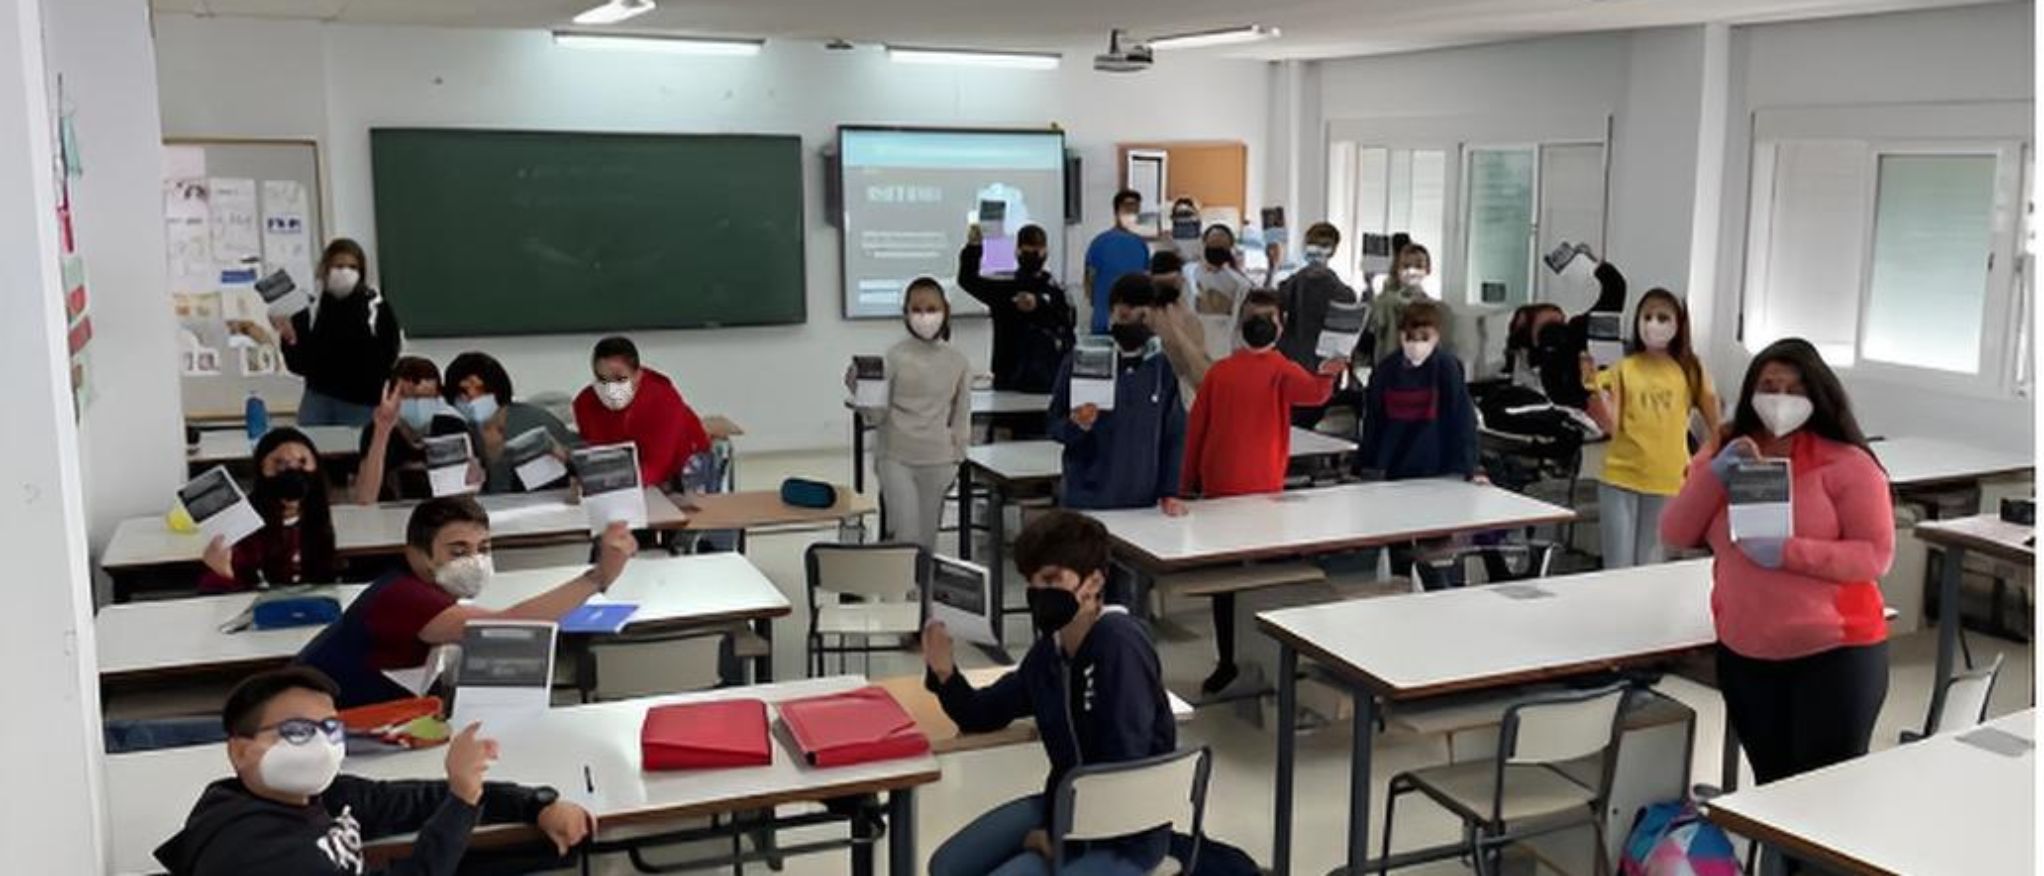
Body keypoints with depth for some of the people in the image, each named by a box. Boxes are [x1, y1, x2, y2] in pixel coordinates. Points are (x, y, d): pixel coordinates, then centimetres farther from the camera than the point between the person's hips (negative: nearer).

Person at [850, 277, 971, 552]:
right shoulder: (895, 357, -5)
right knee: (907, 534, -12)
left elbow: (961, 414, 10)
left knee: (927, 537, 8)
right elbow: (877, 415, -6)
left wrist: (955, 457, 6)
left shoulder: (957, 361, 2)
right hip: (896, 457, -2)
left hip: (937, 461, 2)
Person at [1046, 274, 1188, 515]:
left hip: (1144, 503, 2)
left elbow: (1173, 434, 9)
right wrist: (1075, 424, -22)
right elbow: (1055, 427, 0)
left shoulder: (1160, 366, 4)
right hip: (1087, 502, -2)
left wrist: (1170, 492, 2)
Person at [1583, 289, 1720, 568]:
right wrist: (1595, 386, -19)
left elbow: (1715, 426, 8)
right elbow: (1610, 427, -7)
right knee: (1618, 568, 3)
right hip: (1620, 478, 0)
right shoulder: (1623, 369, 0)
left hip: (1666, 481, 1)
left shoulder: (1690, 370, 2)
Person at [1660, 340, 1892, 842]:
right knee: (1771, 789, 14)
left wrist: (1788, 552, -24)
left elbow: (1876, 555, -13)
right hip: (1744, 655, 5)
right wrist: (1715, 472, -14)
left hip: (1835, 654, -5)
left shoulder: (1846, 463, -9)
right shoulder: (1722, 454, 7)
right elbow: (1676, 536, -1)